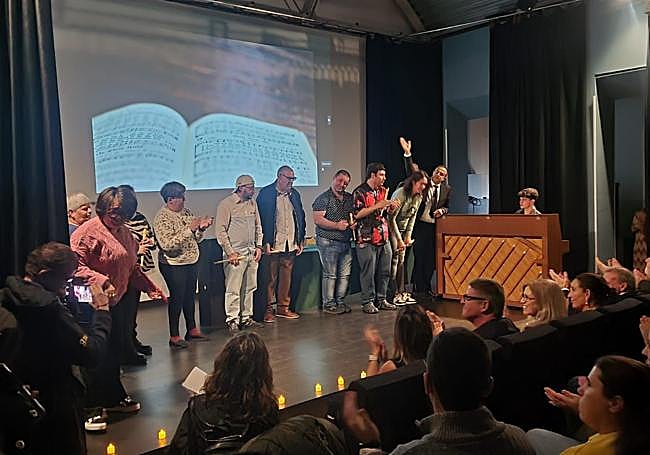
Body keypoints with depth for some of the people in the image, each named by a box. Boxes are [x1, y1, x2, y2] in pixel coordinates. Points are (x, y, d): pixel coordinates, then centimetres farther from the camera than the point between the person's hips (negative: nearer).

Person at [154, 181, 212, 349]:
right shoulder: (162, 218, -15)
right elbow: (167, 244, -26)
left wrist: (201, 228, -8)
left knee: (190, 296, 15)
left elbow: (195, 239, 13)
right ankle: (174, 336, 10)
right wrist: (189, 229, -26)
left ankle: (192, 330, 28)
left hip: (191, 262, 7)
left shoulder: (186, 212, 7)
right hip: (174, 265, -7)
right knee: (177, 298, -1)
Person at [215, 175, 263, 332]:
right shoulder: (226, 204, -8)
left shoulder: (252, 203, 13)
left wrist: (258, 246, 10)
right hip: (235, 253, -7)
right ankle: (232, 320, 5)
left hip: (251, 252, 7)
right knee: (233, 289, -4)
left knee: (249, 288, 11)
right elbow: (220, 231, -10)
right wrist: (230, 252, -14)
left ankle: (246, 318, 21)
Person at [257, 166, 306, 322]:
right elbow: (261, 218, -8)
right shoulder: (266, 193, -5)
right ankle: (269, 309, 8)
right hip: (273, 244, -5)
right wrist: (266, 242, -13)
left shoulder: (294, 194, 13)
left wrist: (301, 240, 12)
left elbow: (300, 216, 18)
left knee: (286, 276, 10)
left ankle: (283, 307, 19)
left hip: (291, 244, 5)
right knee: (271, 278, 0)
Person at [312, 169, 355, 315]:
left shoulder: (349, 198, 14)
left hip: (345, 242, 7)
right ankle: (328, 304, 5)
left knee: (345, 274, 8)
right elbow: (317, 219, -13)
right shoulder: (323, 198, -5)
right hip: (328, 242, -6)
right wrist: (337, 225, -19)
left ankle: (340, 301, 19)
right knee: (330, 274, -3)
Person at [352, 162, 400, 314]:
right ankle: (367, 302, 9)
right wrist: (377, 206, -18)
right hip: (367, 240, -7)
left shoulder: (383, 190, 15)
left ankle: (381, 300, 21)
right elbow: (357, 214, -18)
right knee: (368, 272, -1)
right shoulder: (360, 192, -8)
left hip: (384, 238, 7)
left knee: (384, 271, 10)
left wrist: (392, 207, 1)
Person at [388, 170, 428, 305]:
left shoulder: (418, 197, 0)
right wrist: (399, 240, -21)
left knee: (401, 260, 6)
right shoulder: (400, 194, -23)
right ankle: (393, 294, -5)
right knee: (394, 260, -9)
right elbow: (392, 218, -22)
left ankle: (401, 292, 8)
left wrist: (408, 235, 2)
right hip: (391, 228, -7)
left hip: (403, 229, 7)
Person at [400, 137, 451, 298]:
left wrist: (442, 210, -8)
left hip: (435, 227, 3)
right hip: (420, 225, -3)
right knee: (419, 257, -2)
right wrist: (407, 154, -20)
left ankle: (426, 287, 20)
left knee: (432, 258, 7)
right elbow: (411, 172, -8)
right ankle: (420, 288, 7)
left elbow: (447, 207, 16)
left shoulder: (447, 189, 10)